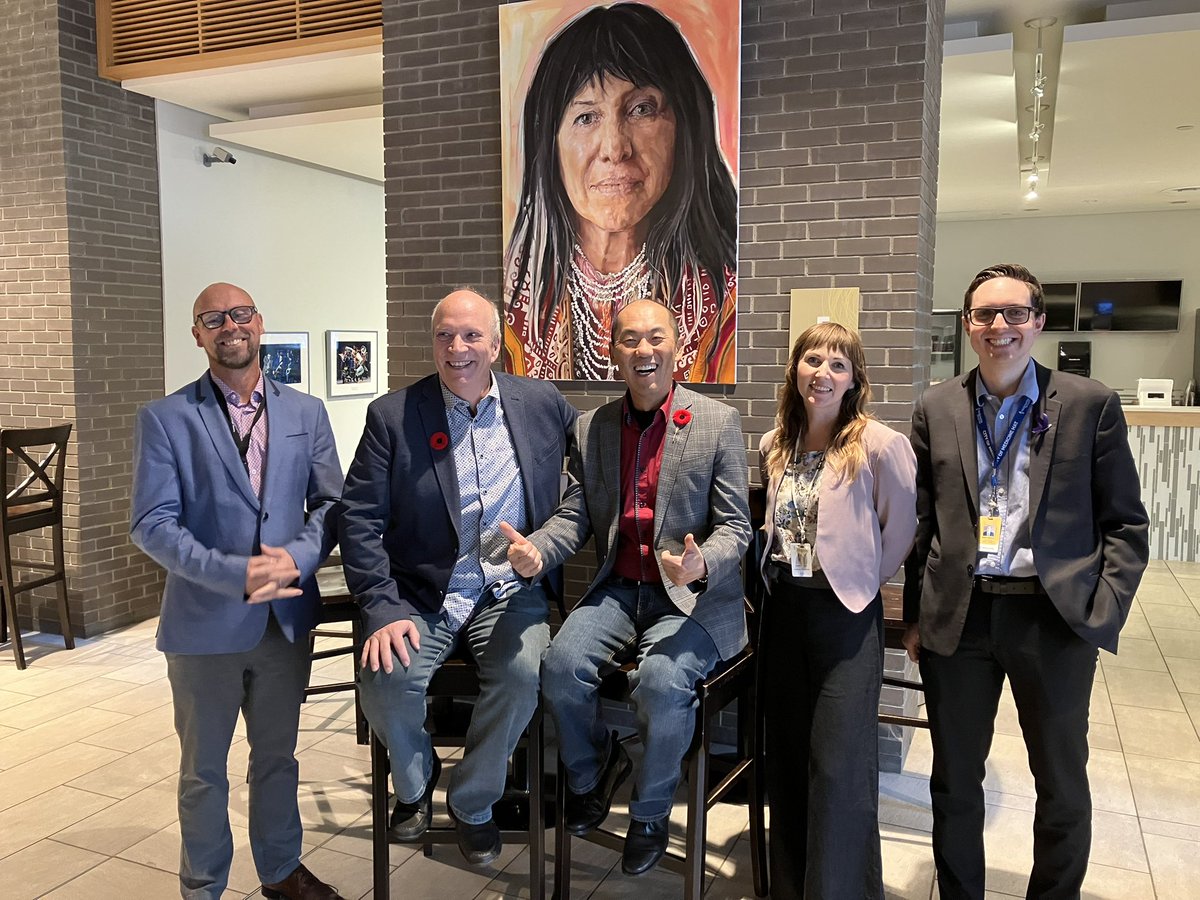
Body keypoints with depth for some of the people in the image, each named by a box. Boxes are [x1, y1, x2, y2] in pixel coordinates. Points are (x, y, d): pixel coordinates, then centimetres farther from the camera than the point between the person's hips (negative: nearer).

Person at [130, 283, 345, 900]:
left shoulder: (306, 413, 4)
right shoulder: (164, 419, -5)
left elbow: (331, 502, 3)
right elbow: (151, 524, -11)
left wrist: (296, 558, -15)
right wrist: (236, 575, -22)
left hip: (286, 617, 3)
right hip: (204, 623, -2)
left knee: (277, 756, 20)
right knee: (203, 771, 15)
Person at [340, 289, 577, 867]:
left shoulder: (542, 403, 4)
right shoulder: (392, 416, -2)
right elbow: (361, 520, -5)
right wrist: (383, 609, -16)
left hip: (511, 591, 1)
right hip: (423, 594, 0)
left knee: (523, 675, -26)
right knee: (386, 680, -25)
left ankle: (472, 803, 5)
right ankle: (414, 783, 12)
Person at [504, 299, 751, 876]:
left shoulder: (719, 423, -4)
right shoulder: (591, 428, 7)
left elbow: (734, 526, -5)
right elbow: (575, 515, 5)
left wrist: (700, 564, -27)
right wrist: (536, 551, -17)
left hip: (692, 595, -3)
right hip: (618, 588, 4)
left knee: (662, 681, -29)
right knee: (562, 665, -21)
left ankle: (649, 813, 4)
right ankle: (591, 772, 14)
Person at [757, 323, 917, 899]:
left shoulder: (878, 445, -12)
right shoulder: (773, 447, 5)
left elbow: (901, 531, -3)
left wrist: (860, 579, 3)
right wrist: (778, 568, 10)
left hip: (844, 613, -5)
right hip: (782, 608, 6)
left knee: (838, 765, 0)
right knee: (786, 755, 15)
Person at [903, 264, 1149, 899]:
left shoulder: (1091, 405, 0)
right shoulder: (935, 409, 5)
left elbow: (1125, 523, 1)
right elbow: (921, 521, 7)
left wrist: (1104, 611, -9)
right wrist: (915, 615, 6)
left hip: (1054, 617, -1)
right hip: (957, 616, 2)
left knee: (1063, 786, 15)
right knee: (954, 781, 15)